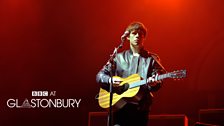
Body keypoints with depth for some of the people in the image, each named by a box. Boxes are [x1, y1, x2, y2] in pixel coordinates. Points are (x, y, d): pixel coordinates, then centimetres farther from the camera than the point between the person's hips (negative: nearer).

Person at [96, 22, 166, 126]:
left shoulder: (152, 59, 9)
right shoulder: (118, 58, 11)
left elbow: (158, 81, 1)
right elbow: (99, 75, 10)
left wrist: (154, 83, -22)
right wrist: (110, 80, -11)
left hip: (141, 108, 0)